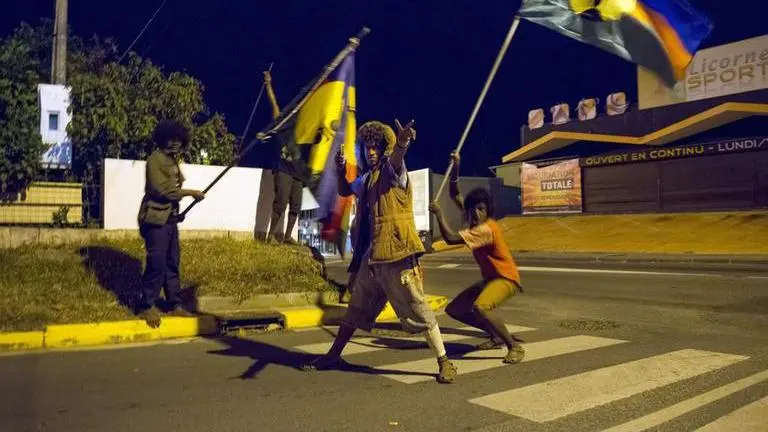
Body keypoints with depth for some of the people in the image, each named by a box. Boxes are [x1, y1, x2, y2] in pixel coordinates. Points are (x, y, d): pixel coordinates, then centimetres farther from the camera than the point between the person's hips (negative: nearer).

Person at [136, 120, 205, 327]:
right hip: (155, 219, -8)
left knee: (172, 263, 11)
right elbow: (163, 190, -19)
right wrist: (191, 192, -13)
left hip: (170, 219, 8)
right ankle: (146, 306, 9)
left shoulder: (173, 160, 16)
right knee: (157, 264, -5)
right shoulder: (156, 159, -11)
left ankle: (175, 305, 20)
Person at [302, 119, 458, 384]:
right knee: (356, 308, 18)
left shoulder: (393, 171, -6)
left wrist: (403, 144, -54)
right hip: (371, 254, 8)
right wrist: (341, 171, 11)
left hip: (397, 253, -8)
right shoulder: (367, 178, 16)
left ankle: (444, 362, 5)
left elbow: (396, 159, -30)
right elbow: (345, 191, 31)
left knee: (417, 310, -6)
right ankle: (333, 356, 31)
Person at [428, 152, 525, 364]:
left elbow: (451, 238, -33)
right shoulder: (476, 219, 0)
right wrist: (455, 168, -1)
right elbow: (455, 195, 9)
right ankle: (497, 336, 19)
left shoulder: (486, 228, -26)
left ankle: (515, 346, -19)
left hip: (506, 278, -10)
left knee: (479, 308, -37)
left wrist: (439, 213, -23)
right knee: (454, 309, 8)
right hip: (489, 278, 10)